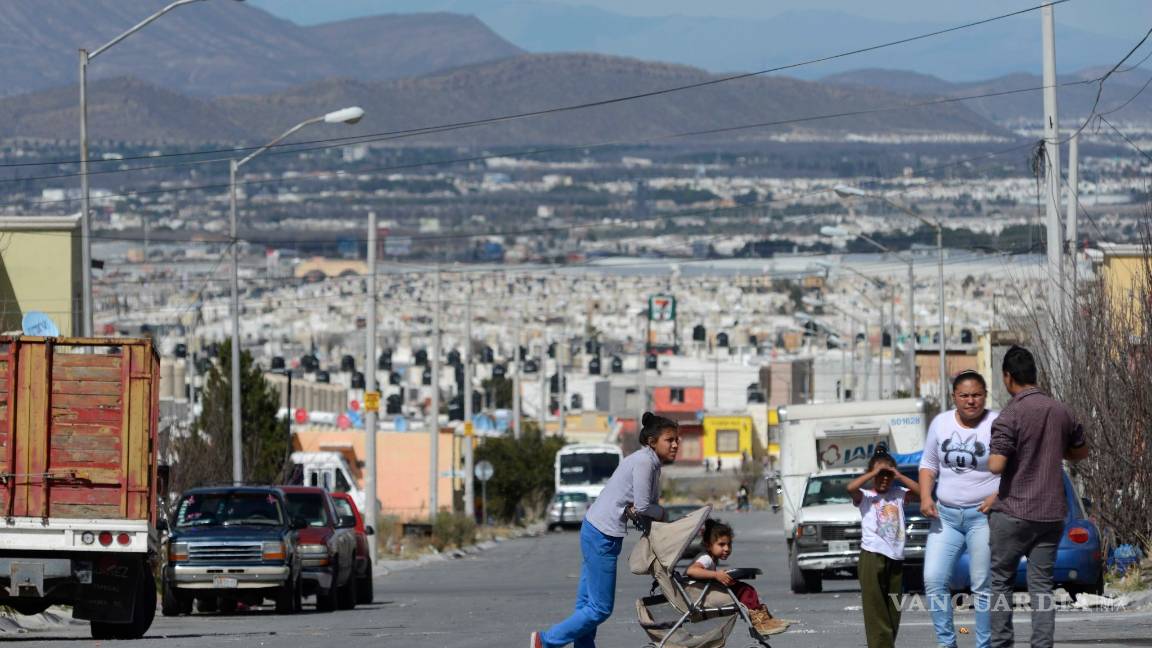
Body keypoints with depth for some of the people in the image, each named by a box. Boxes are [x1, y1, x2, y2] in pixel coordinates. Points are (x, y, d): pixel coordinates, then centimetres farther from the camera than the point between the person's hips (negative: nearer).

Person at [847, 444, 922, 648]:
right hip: (872, 556, -4)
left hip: (895, 557, 5)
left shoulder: (897, 494, 14)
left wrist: (898, 476, 0)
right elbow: (851, 488, -17)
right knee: (875, 608, -8)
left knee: (893, 609, 8)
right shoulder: (865, 496, 3)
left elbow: (920, 490, 3)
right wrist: (874, 473, -9)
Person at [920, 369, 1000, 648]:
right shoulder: (941, 423, 8)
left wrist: (998, 496, -20)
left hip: (983, 516, -5)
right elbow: (928, 465, 15)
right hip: (946, 515, 5)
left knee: (983, 586, -1)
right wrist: (925, 496, -1)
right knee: (933, 580, -4)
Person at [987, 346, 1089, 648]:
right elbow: (1081, 451, 20)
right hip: (1051, 513, 5)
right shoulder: (1060, 411, 5)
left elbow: (996, 465, -22)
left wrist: (986, 458, 0)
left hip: (1014, 512, -5)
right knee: (1041, 584, 6)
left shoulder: (1011, 414, -15)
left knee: (1000, 580, 9)